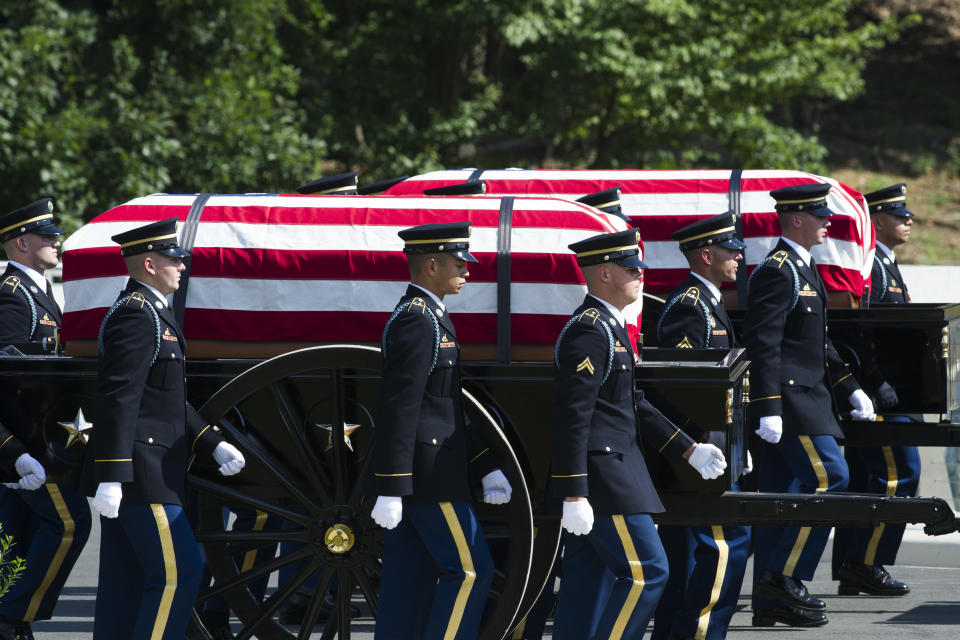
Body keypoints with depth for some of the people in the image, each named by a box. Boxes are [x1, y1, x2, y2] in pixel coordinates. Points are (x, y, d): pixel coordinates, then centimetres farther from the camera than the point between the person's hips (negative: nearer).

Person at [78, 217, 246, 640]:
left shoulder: (149, 312, 20)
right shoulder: (137, 315, -14)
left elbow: (170, 400, 23)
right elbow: (117, 399, -21)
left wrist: (214, 445, 14)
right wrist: (110, 475, -25)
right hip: (141, 475, -10)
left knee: (127, 581, 10)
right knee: (178, 571, -10)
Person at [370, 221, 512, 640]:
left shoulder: (425, 318, 18)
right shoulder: (417, 321, -15)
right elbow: (397, 410, -20)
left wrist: (487, 469, 18)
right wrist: (389, 493, -23)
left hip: (412, 477, 10)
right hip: (426, 475, -10)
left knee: (410, 582, 8)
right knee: (469, 571, -6)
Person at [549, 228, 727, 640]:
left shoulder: (610, 327, 17)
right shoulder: (589, 331, -16)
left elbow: (633, 406, 22)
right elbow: (571, 417, -21)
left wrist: (690, 451, 18)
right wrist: (574, 495, -24)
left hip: (613, 466, 10)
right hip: (599, 476, -10)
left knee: (590, 579, 10)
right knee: (645, 572, -9)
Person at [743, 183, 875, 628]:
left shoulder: (802, 268, 18)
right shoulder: (776, 271, -14)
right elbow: (763, 343, -20)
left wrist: (850, 388, 21)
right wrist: (769, 408, -25)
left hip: (807, 396, 10)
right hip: (787, 399, -10)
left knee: (782, 494, 8)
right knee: (828, 475, -13)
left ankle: (770, 601, 10)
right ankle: (783, 577, -10)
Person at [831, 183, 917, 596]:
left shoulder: (884, 264, 21)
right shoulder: (869, 264, -14)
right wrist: (880, 385, -24)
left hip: (877, 388, 11)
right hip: (876, 388, -11)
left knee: (863, 476, 10)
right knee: (899, 471, -11)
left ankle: (851, 570, 13)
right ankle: (866, 563, -10)